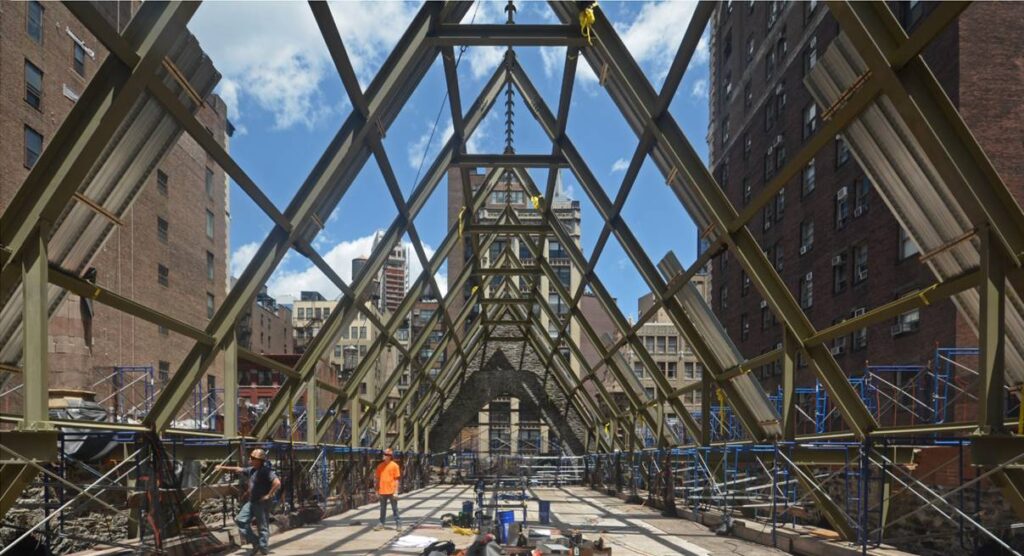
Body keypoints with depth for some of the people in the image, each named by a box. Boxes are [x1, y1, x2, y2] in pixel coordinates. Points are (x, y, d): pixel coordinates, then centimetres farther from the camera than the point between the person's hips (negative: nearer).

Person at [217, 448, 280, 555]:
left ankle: (263, 548, 11)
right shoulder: (252, 470, 10)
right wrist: (223, 468, 26)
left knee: (263, 526, -1)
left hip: (262, 503, -10)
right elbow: (238, 469, 24)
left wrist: (268, 495, -22)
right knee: (240, 520, 9)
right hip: (252, 502, 10)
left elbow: (277, 483, -28)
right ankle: (256, 543, 16)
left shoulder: (266, 471, -18)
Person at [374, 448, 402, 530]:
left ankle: (398, 524, 9)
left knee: (395, 508, 4)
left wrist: (396, 492, -9)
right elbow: (378, 479, 11)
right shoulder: (380, 466, 7)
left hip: (391, 491, -4)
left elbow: (396, 479, -5)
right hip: (382, 491, 4)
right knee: (382, 508, 11)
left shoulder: (394, 465, -5)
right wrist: (377, 490, 8)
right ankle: (381, 524, 17)